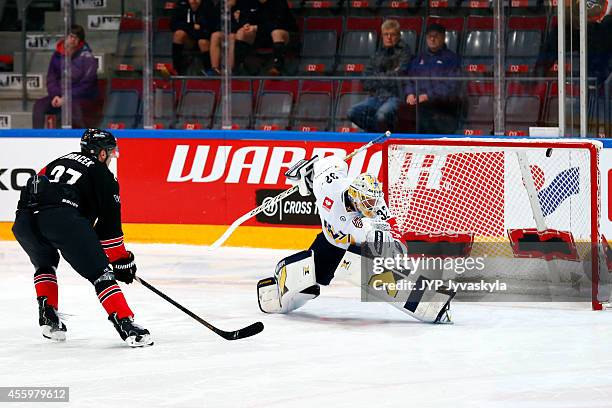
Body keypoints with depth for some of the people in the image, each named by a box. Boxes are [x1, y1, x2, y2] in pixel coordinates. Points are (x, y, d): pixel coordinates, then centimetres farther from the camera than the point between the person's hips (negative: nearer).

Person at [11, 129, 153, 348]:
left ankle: (48, 314, 23)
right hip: (62, 219, -6)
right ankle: (125, 324, -14)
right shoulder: (103, 175, 19)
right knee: (100, 272, -1)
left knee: (44, 262, 35)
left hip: (24, 221, 6)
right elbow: (109, 222, 14)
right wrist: (121, 260, 22)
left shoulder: (58, 162, 36)